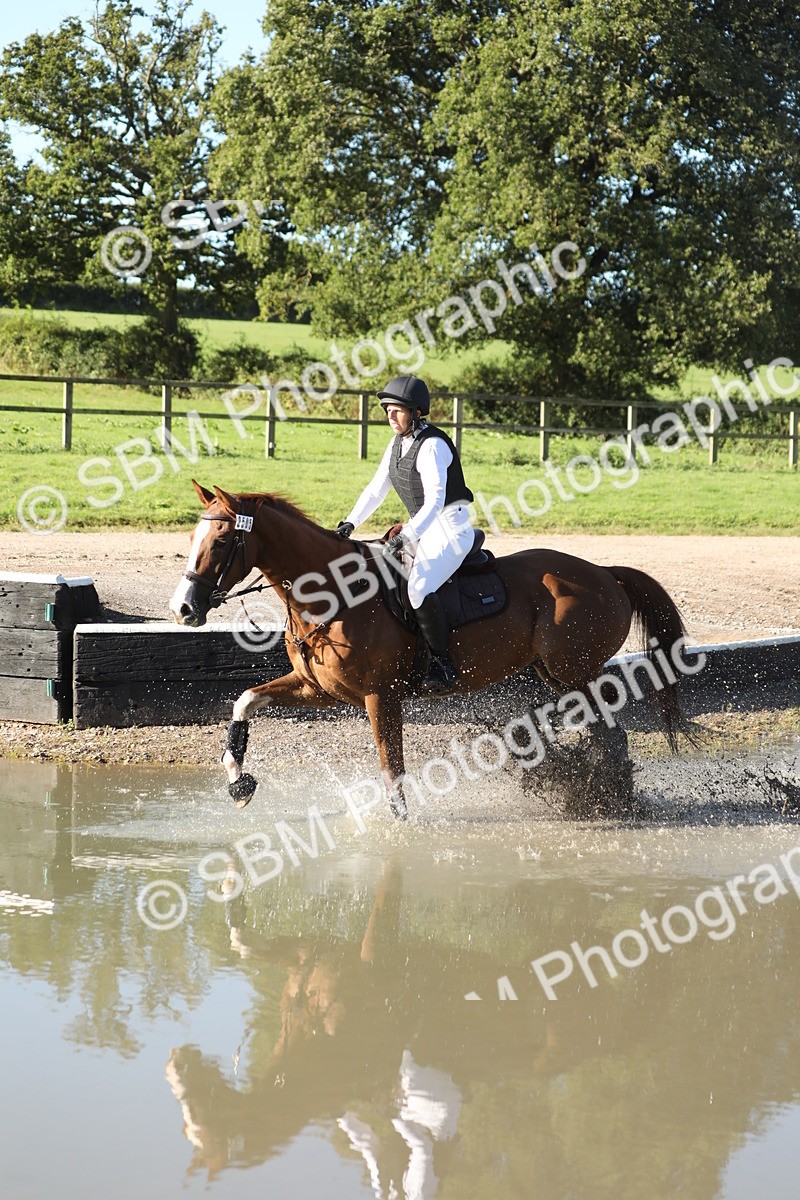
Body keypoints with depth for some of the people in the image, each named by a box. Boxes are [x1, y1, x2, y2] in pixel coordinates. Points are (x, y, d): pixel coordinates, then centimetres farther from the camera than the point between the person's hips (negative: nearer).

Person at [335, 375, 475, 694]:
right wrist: (350, 523, 1)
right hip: (422, 529, 10)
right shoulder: (397, 444, 9)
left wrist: (406, 536, -38)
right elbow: (376, 489, 12)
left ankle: (443, 664, -21)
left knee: (419, 589, -30)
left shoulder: (432, 445, -19)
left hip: (451, 528, -10)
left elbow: (435, 500, -28)